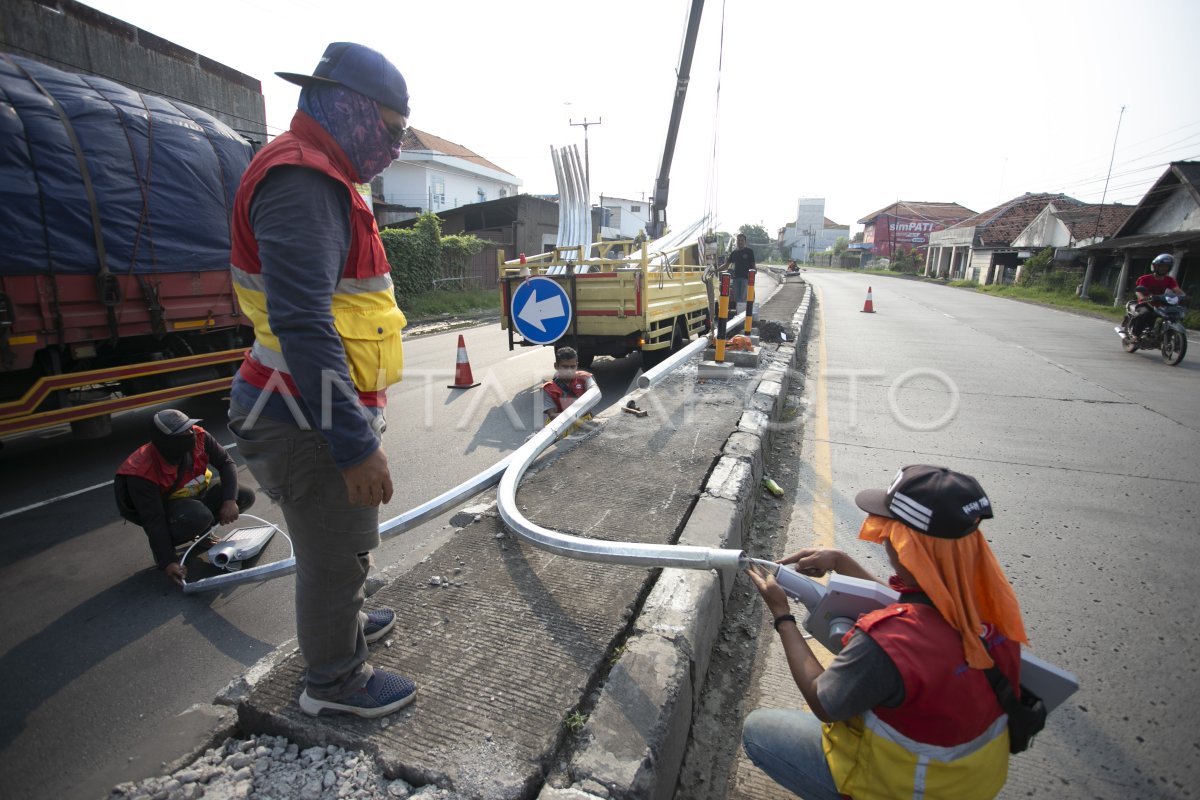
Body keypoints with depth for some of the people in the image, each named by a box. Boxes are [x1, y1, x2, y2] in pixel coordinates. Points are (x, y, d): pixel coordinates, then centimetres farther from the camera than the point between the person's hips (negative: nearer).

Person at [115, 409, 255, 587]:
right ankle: (160, 547, -3)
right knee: (198, 517, -36)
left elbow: (226, 463, -12)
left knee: (245, 497, -14)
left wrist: (229, 501, -26)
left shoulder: (198, 437, -23)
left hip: (198, 493, 6)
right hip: (166, 505, -5)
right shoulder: (142, 473, -31)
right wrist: (168, 562, -30)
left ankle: (201, 532, 10)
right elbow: (153, 521, -28)